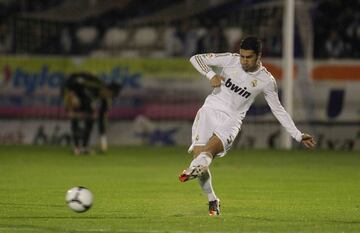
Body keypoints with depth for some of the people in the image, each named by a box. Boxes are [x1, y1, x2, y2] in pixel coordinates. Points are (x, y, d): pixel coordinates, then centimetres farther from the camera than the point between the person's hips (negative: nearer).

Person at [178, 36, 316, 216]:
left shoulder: (266, 81, -1)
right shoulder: (230, 60, -1)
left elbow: (278, 110, 10)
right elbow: (196, 59, 4)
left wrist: (299, 136, 8)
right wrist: (211, 75, -15)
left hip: (231, 119, -1)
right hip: (210, 110, 1)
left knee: (209, 149, -31)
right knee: (199, 153, -14)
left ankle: (195, 168, -62)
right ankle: (212, 201, 4)